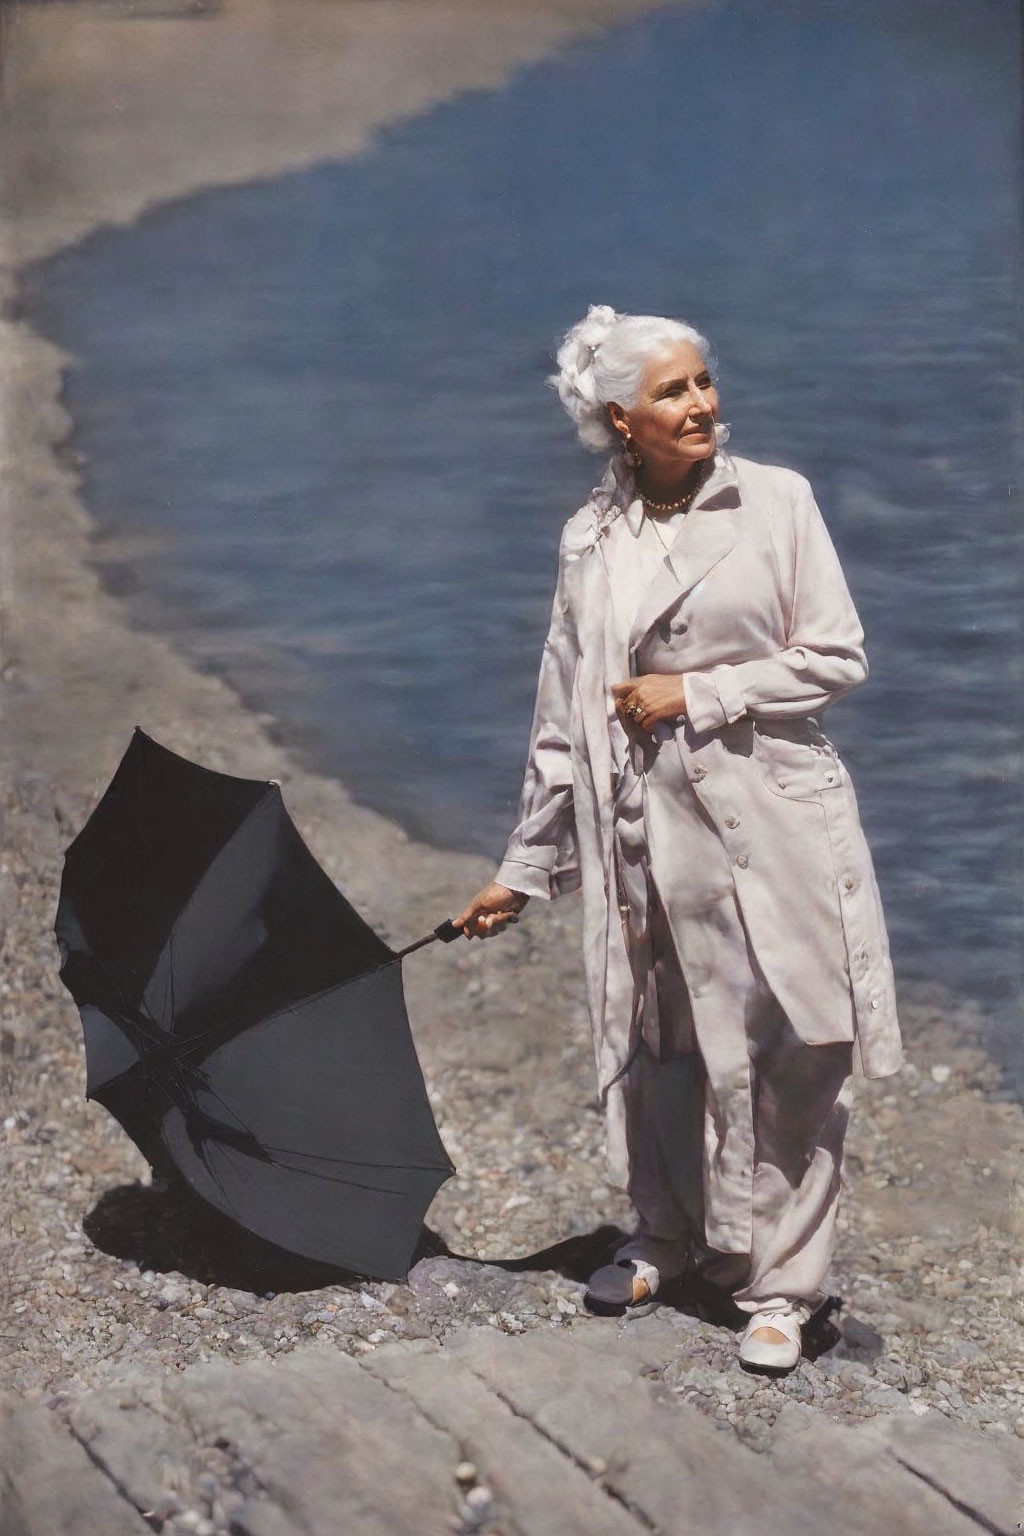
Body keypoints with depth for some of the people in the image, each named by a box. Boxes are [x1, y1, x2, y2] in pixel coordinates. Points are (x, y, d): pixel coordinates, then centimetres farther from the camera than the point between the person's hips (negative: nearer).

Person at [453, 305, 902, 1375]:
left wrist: (697, 694, -9)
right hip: (649, 824, 3)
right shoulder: (591, 542, 5)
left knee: (785, 1054, -2)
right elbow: (564, 719, 10)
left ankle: (780, 1284, 9)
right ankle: (668, 1235, 33)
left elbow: (837, 657, -3)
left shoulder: (776, 501, -2)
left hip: (773, 820, -2)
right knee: (661, 1045, 11)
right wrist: (525, 869, 11)